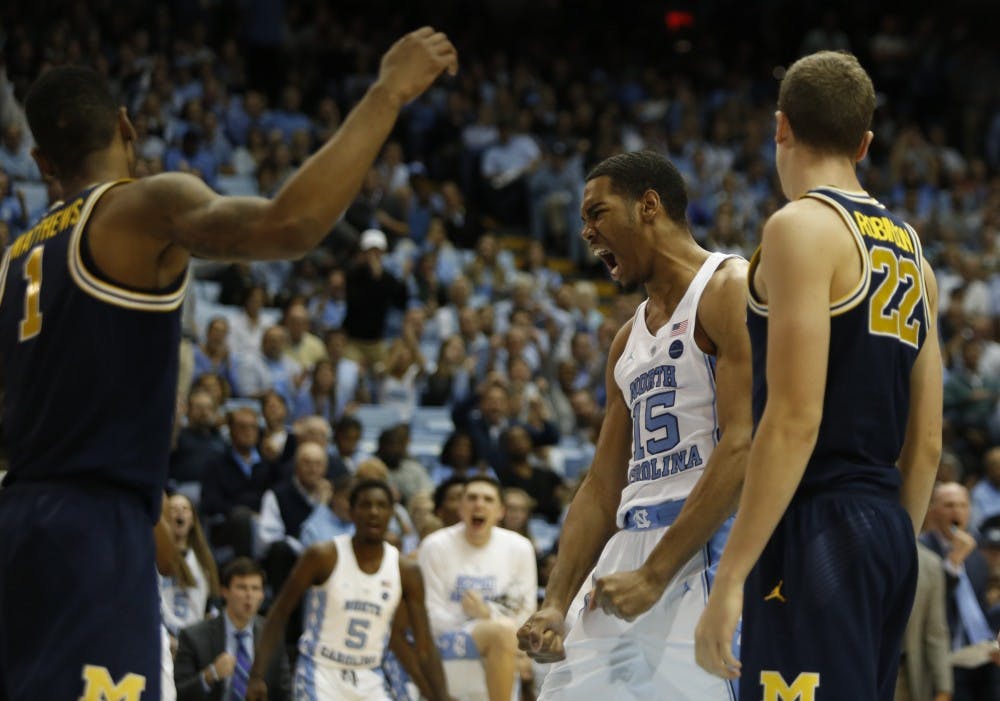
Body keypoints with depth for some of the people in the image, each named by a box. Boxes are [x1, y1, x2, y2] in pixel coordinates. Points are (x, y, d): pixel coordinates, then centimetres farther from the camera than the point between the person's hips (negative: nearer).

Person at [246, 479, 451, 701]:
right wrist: (257, 675, -11)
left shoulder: (406, 572, -1)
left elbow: (424, 647, 2)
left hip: (368, 681, 4)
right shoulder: (324, 556, -10)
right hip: (321, 674, -4)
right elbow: (279, 612, -4)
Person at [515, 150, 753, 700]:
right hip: (630, 548, 9)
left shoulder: (730, 290, -7)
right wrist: (556, 606, 7)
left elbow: (743, 449, -17)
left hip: (706, 550, -8)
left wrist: (654, 575, -19)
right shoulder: (628, 341, 21)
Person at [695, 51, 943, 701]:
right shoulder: (911, 250, 16)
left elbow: (794, 419, -17)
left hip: (819, 529, -9)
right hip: (888, 527, 9)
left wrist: (730, 577, -18)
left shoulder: (803, 227, -9)